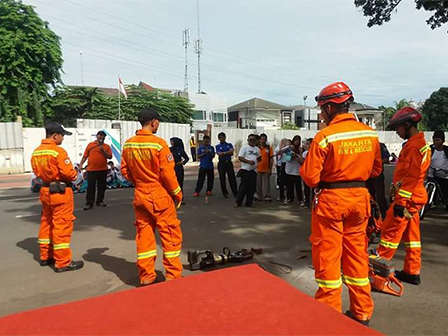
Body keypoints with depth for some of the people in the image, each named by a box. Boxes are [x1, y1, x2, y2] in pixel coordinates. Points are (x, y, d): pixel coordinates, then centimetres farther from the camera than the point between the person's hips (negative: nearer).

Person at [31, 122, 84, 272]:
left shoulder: (36, 152, 7)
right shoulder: (58, 151, -18)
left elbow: (37, 171, 13)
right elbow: (69, 173, -21)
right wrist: (75, 175, -1)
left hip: (45, 191, 9)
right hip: (61, 192, -9)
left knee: (46, 223, 18)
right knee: (62, 226, -3)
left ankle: (45, 256, 30)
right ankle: (63, 262, 3)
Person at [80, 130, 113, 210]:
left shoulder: (107, 146, 7)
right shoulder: (90, 145, 7)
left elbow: (109, 156, -4)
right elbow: (85, 156, 6)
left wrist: (103, 150, -13)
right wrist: (81, 164, -2)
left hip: (103, 170, 1)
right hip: (91, 169, -1)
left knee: (102, 186, 9)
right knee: (90, 187, -2)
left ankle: (100, 201, 21)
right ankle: (89, 203, 2)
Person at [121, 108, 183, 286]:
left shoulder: (128, 144, 1)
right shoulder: (159, 143, -16)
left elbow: (125, 171, 7)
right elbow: (168, 173, -14)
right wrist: (177, 193, -2)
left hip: (139, 196, 6)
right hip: (160, 196, -6)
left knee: (144, 234, 13)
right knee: (171, 235, 6)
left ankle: (146, 277, 21)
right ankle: (173, 276, 13)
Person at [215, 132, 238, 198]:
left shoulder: (229, 145, 10)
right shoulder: (218, 146, 6)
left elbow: (232, 153, -7)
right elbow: (219, 154, -10)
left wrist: (223, 153, -10)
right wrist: (228, 152, -6)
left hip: (229, 163, 1)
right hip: (221, 163, -1)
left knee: (232, 178, 0)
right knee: (222, 179, 3)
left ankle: (235, 193, 6)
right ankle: (225, 193, 14)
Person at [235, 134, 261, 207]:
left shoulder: (257, 149, 17)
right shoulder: (244, 148, -1)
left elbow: (258, 159, 23)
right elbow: (240, 158, -9)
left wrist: (259, 158, -1)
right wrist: (249, 161, -20)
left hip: (253, 170, 6)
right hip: (245, 170, -6)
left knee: (252, 187, 6)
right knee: (243, 187, -5)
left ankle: (249, 202, 15)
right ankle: (238, 202, 5)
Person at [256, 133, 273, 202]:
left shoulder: (269, 148, 0)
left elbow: (271, 159, 0)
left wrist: (270, 169, -4)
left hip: (266, 169, -2)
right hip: (258, 169, 2)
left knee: (266, 184, 1)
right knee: (258, 184, 8)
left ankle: (267, 197, 9)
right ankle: (258, 197, 19)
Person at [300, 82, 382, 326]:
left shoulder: (325, 136, -16)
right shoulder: (370, 134, 1)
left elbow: (310, 178, -15)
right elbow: (375, 169, 12)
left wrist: (305, 165, 5)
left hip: (331, 200, -5)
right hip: (359, 198, 6)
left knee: (327, 256, 7)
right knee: (357, 254, 17)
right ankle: (362, 312, 29)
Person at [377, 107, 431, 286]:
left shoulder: (415, 146, -16)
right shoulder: (419, 144, 17)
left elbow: (412, 176, -22)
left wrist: (401, 201, -22)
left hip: (407, 197, -10)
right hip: (413, 197, 10)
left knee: (390, 231, -3)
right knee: (411, 235, 13)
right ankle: (412, 272, 20)